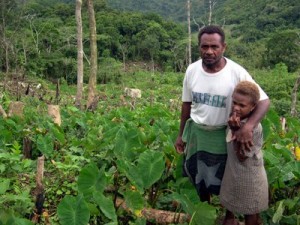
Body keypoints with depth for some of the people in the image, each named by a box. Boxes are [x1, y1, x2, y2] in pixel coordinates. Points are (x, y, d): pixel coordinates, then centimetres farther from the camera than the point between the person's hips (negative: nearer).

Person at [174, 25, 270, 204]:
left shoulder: (237, 73, -21)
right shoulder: (192, 70, -9)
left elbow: (264, 101, -20)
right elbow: (187, 104, 2)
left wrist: (248, 127, -37)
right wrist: (181, 135, 8)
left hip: (223, 135, -3)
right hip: (196, 132, 4)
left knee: (224, 178, 13)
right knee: (198, 175, 20)